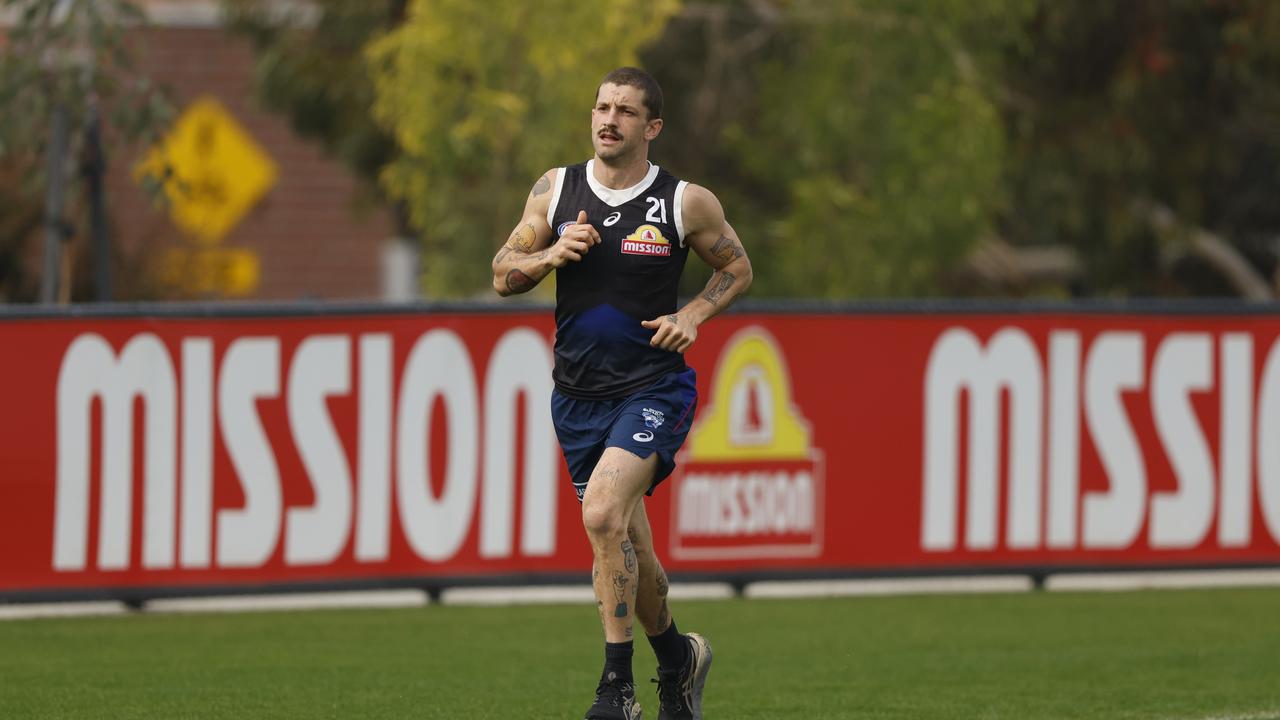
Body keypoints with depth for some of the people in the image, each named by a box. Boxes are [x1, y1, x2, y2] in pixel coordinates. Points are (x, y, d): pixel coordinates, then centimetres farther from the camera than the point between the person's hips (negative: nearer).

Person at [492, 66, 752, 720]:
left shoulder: (686, 202, -4)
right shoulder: (555, 189, 3)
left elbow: (736, 268, 10)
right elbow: (503, 275, 6)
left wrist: (692, 315, -7)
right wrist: (552, 255, -13)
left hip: (653, 389, -4)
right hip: (577, 393, 4)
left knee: (603, 513, -25)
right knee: (626, 546, 11)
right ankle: (677, 657, 36)